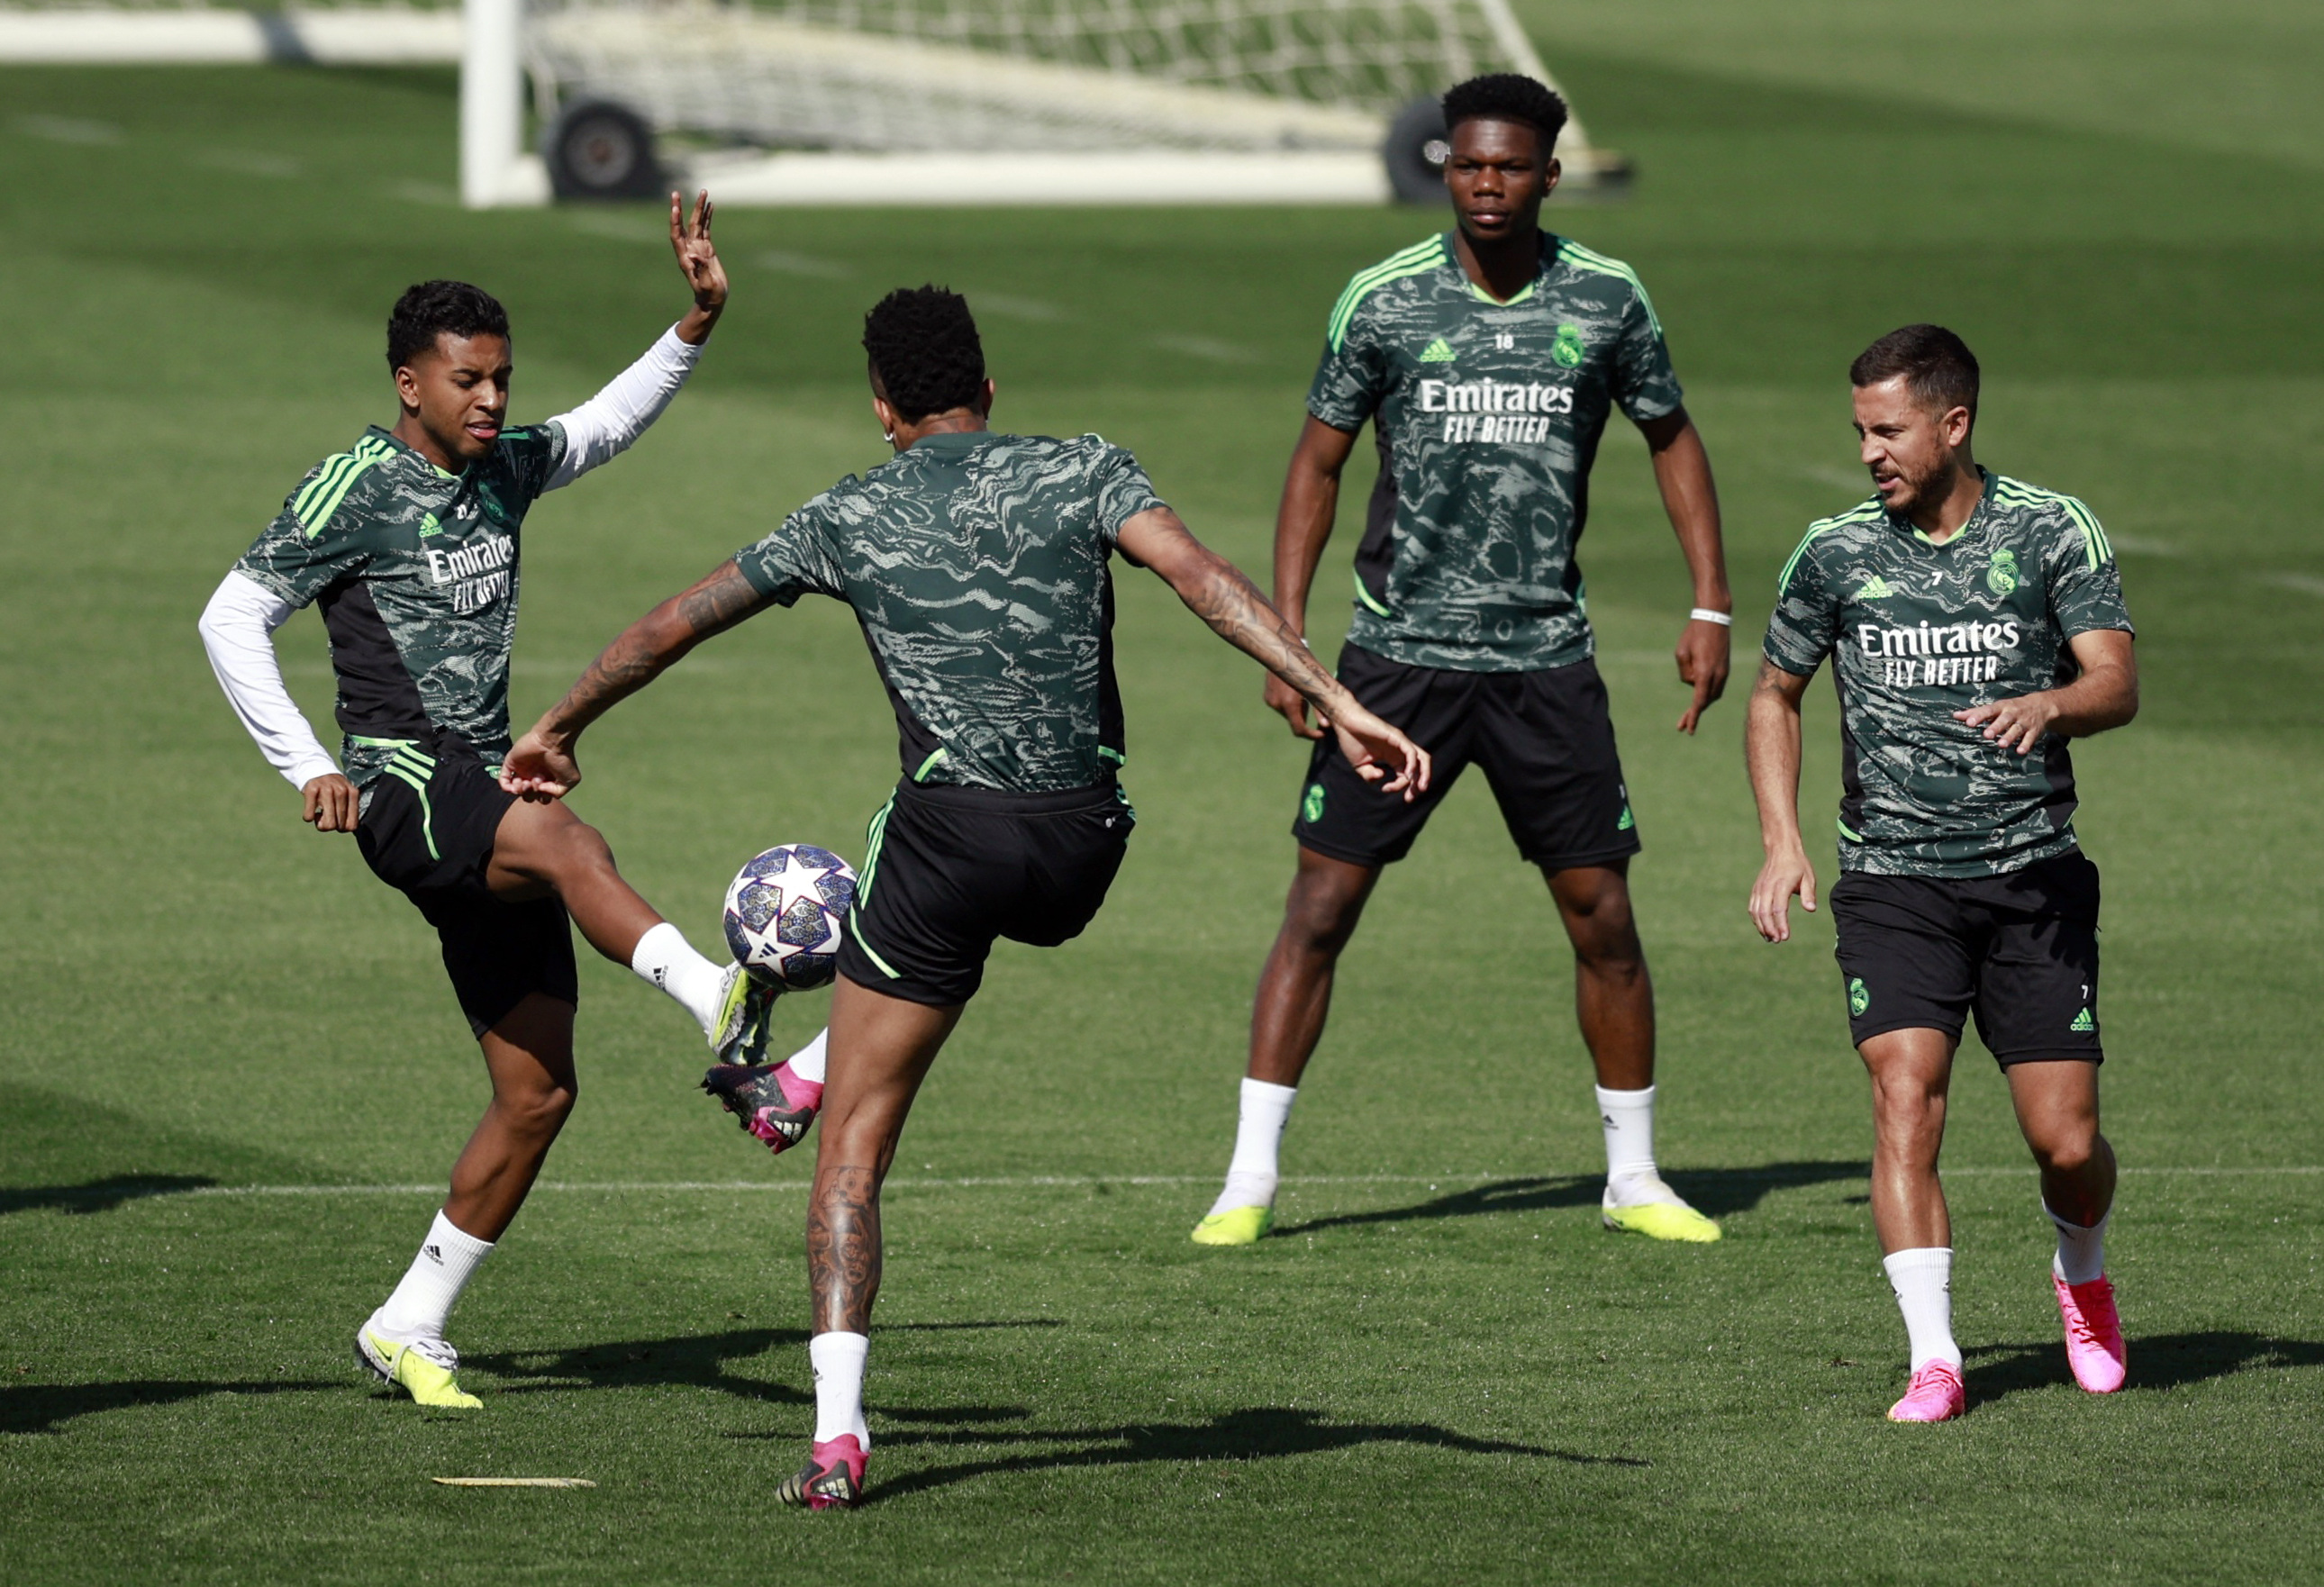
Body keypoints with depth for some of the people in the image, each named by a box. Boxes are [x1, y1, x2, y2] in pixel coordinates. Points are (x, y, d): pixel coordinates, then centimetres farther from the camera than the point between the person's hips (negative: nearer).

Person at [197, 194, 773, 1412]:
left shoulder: (505, 468, 13)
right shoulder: (355, 489, -6)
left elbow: (609, 425, 29)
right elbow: (232, 617, -5)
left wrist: (697, 320, 15)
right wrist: (307, 771, -11)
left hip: (487, 800, 7)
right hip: (402, 785, -7)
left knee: (537, 1091, 2)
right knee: (564, 841, -39)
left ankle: (407, 1329, 10)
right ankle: (718, 1004, -60)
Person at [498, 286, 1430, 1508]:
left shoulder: (847, 520, 8)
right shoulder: (1081, 473, 6)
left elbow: (668, 629, 16)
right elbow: (1204, 579, -10)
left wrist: (558, 730, 31)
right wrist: (1338, 703, -14)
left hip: (951, 841, -2)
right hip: (1083, 853, 2)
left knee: (854, 1147, 3)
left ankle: (836, 1432, -9)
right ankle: (806, 1071, 51)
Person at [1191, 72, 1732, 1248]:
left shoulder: (1607, 301, 0)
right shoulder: (1383, 300, -3)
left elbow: (1671, 438, 13)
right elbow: (1319, 461, 4)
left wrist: (1710, 605, 6)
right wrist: (1285, 632, -3)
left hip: (1547, 655, 1)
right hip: (1400, 652, -1)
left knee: (1602, 918, 2)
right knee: (1320, 907, -5)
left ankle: (1634, 1178, 18)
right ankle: (1249, 1181, 1)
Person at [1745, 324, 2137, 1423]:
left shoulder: (2052, 532, -2)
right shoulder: (1835, 553, 3)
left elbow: (2118, 684, -10)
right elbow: (1775, 694, 17)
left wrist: (2051, 706, -33)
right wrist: (1781, 840, 4)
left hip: (2035, 876, -1)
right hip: (1893, 879, 1)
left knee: (2065, 1139, -2)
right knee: (1905, 1103, -18)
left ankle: (2082, 1280, 32)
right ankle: (1934, 1361, -17)